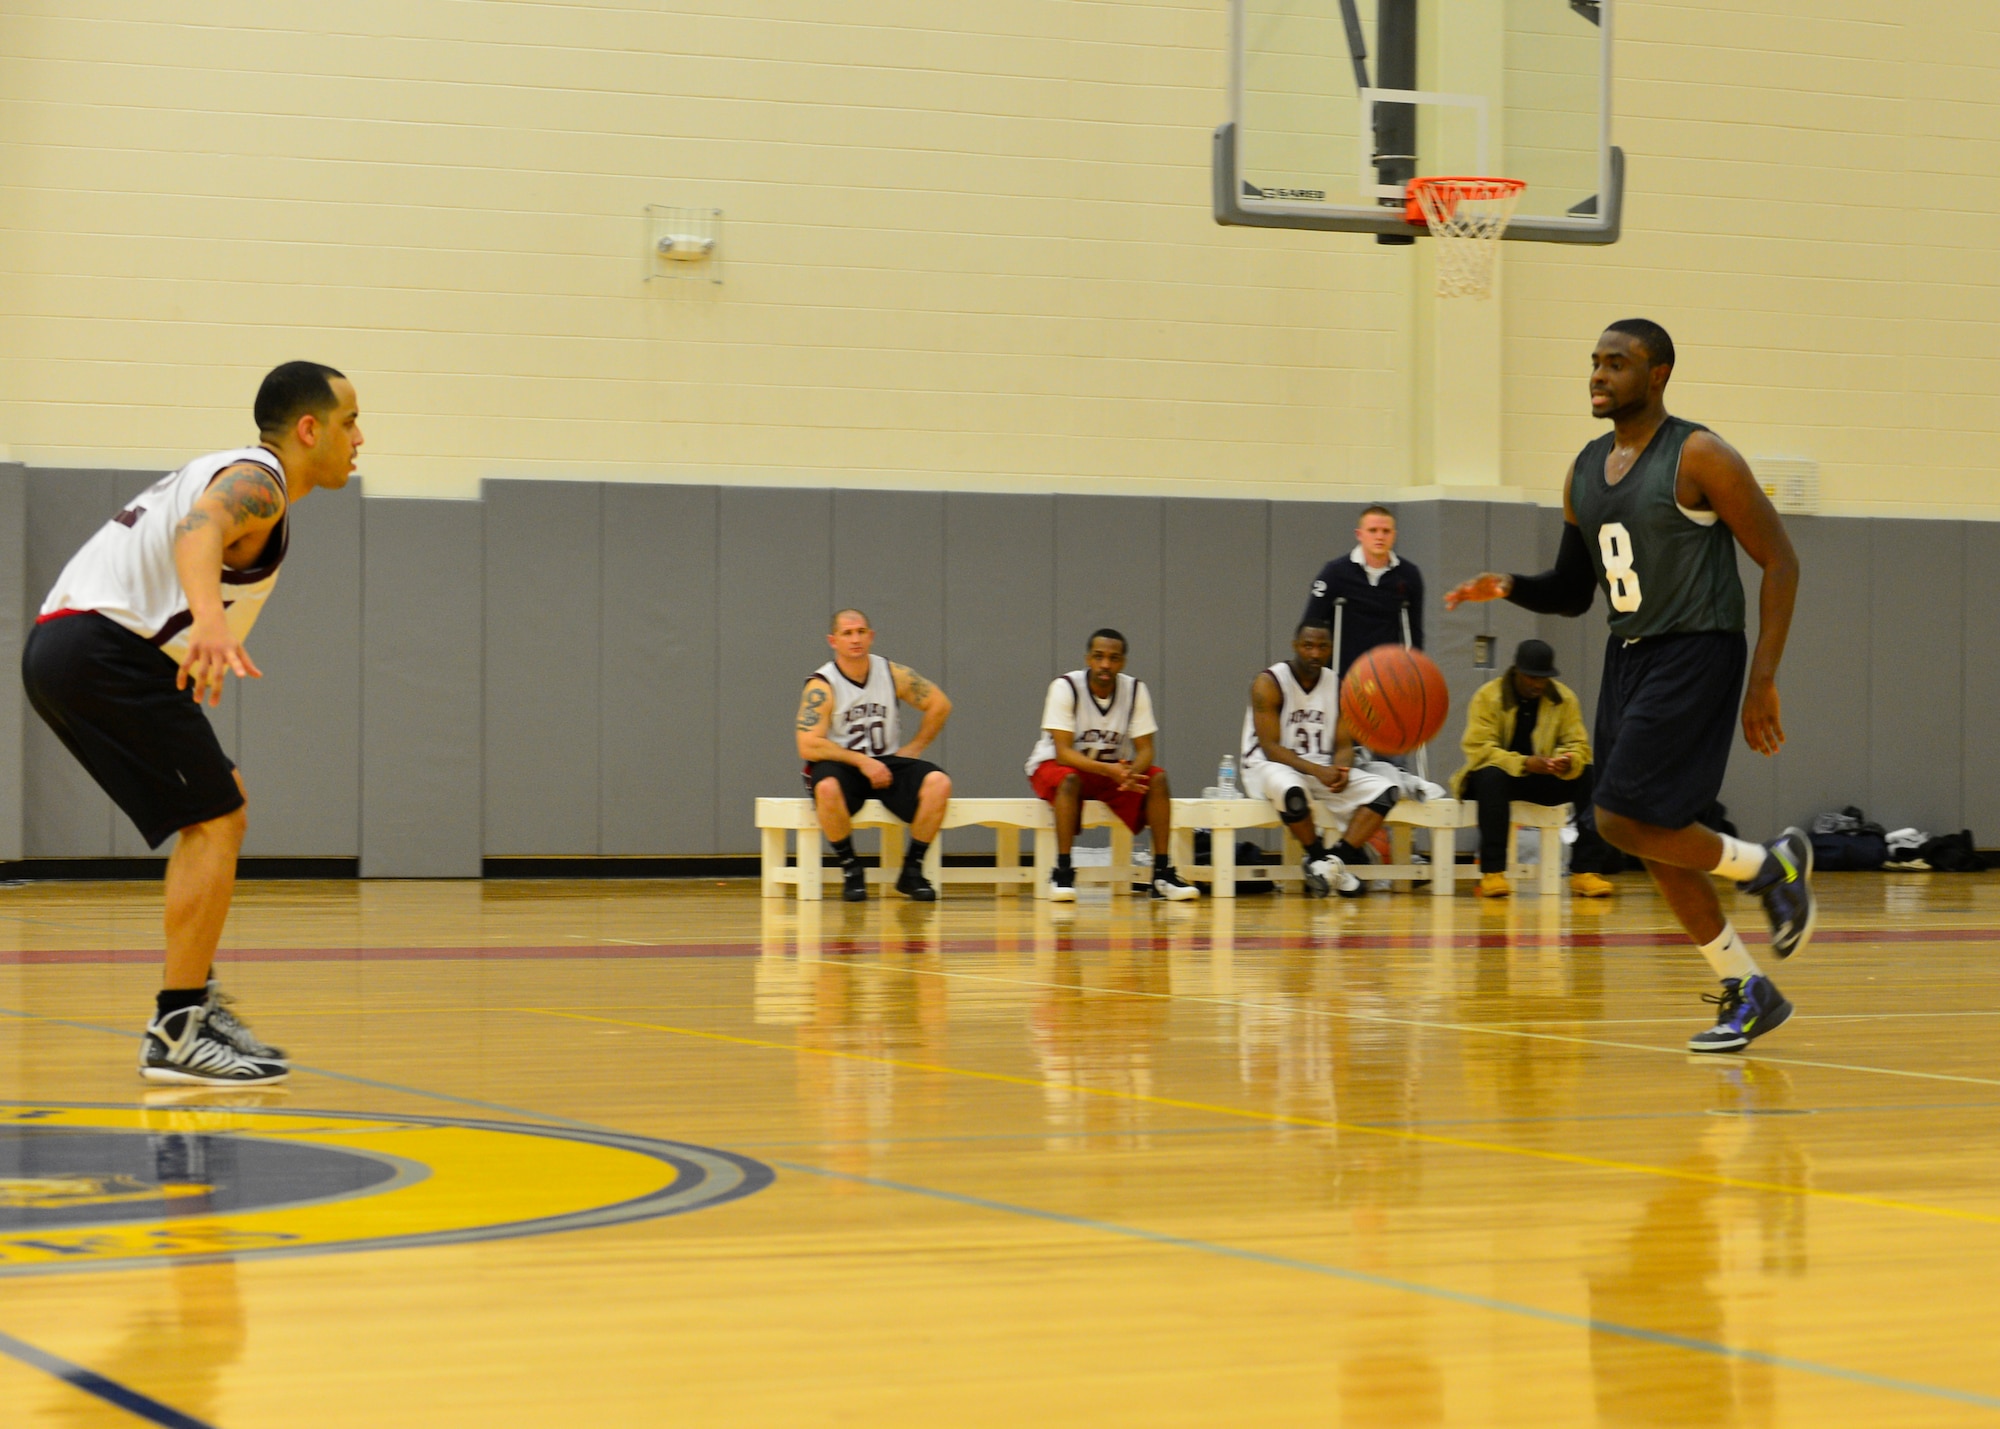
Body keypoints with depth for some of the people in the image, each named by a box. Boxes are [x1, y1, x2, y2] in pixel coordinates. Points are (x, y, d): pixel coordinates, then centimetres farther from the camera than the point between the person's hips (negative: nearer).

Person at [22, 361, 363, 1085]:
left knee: (219, 808, 19)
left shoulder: (233, 472, 23)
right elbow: (200, 529, -30)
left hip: (65, 646, 11)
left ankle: (196, 999, 21)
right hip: (103, 646, -11)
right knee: (215, 821, -11)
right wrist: (209, 617, -49)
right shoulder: (257, 480, -8)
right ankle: (175, 1033, -12)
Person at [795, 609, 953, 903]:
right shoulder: (821, 686, -10)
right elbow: (808, 746, -18)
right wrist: (862, 761, -20)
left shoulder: (892, 674, 1)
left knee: (938, 783, -24)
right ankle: (850, 869, -15)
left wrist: (910, 750, 4)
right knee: (827, 788, -39)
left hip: (886, 764, 3)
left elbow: (940, 705, 10)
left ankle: (912, 870, -8)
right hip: (841, 766, -3)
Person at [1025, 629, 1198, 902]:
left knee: (1157, 778, -21)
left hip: (1112, 768, 4)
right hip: (1054, 766, -4)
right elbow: (1063, 752, -26)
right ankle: (1062, 872, -34)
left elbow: (1145, 749, -9)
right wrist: (1109, 770, -41)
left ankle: (1162, 872, -18)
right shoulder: (1065, 687, -20)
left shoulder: (1135, 690, -8)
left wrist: (1131, 772, -34)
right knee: (1069, 779, -38)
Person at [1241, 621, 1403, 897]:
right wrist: (1317, 771, -30)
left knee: (1386, 789, -14)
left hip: (1324, 769, 6)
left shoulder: (1337, 687, 6)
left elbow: (1344, 745, 5)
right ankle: (1318, 857, -15)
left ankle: (1336, 859, -22)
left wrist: (1341, 771, -20)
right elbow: (1271, 749, -17)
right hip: (1270, 767, -6)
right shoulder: (1268, 685, -11)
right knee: (1290, 788, -42)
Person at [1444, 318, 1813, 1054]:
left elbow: (1780, 560, -10)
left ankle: (1773, 865, 7)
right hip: (1630, 655, 8)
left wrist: (1763, 678, -15)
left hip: (1695, 655, -8)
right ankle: (1749, 994, 19)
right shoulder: (1584, 471, 10)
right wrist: (1508, 588, -4)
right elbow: (1572, 591, 18)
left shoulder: (1699, 457, -11)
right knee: (1653, 842, 6)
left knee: (1624, 820, -17)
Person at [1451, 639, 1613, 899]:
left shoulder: (1564, 698, -2)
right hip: (1499, 773, -3)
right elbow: (1478, 748, -20)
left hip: (1544, 779, 3)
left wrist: (1569, 762, -31)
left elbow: (1578, 745, -5)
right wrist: (1523, 763, -35)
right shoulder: (1488, 696, -12)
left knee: (1590, 780, -22)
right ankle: (1492, 872, -39)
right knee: (1492, 776, -38)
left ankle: (1583, 871, -22)